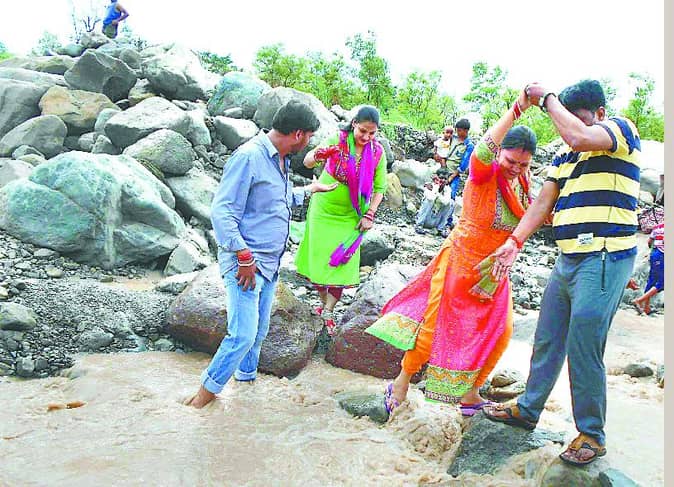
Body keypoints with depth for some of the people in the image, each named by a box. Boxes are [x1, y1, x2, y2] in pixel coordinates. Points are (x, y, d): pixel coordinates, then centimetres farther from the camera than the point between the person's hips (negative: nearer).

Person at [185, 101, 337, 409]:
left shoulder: (281, 160, 13)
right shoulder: (249, 156, -17)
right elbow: (222, 212, -20)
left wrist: (309, 190, 44)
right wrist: (245, 257, -21)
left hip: (270, 263, 9)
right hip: (245, 264, -9)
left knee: (259, 331, 17)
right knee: (243, 335, -11)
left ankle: (246, 377, 36)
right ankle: (206, 393, 7)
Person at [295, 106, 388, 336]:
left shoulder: (377, 152, -10)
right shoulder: (337, 140, -17)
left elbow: (379, 187, -1)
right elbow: (307, 162, -28)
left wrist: (369, 214, -12)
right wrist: (318, 155, -50)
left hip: (350, 216, 1)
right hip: (323, 210, -1)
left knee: (342, 264, 0)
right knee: (319, 259, 6)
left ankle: (328, 311, 15)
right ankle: (323, 302, 28)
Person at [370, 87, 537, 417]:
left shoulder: (520, 180, 3)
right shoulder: (485, 174, -19)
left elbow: (530, 217, 19)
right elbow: (482, 151, -43)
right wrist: (517, 108, -45)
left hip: (494, 270, 7)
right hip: (461, 261, -7)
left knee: (498, 331, 8)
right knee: (437, 324, -1)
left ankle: (470, 392, 24)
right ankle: (402, 381, 17)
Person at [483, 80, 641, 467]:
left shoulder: (622, 129, -3)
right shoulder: (566, 154, 18)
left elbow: (580, 136, -24)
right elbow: (543, 202, 14)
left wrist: (547, 98, -11)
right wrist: (514, 243, 3)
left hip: (604, 261, -8)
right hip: (568, 260, 8)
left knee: (583, 351, -6)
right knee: (547, 341, 16)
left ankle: (592, 436, 11)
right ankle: (527, 409, 31)